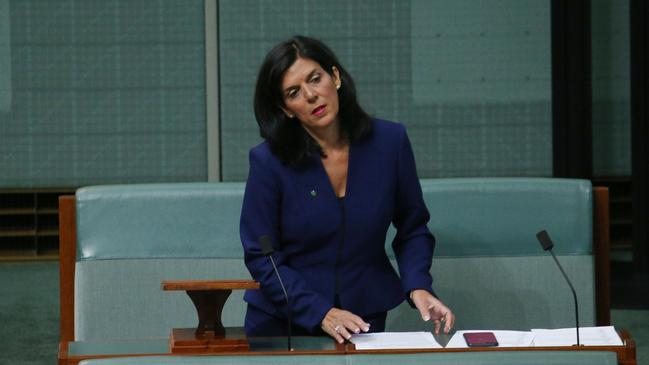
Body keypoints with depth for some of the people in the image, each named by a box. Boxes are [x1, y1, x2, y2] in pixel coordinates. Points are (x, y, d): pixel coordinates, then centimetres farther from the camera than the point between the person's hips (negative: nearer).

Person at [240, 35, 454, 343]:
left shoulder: (390, 141, -6)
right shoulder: (269, 161, -13)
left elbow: (412, 229, 5)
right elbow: (261, 257, -10)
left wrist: (418, 288, -12)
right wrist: (322, 314, -20)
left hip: (364, 319, 1)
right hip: (283, 322, -1)